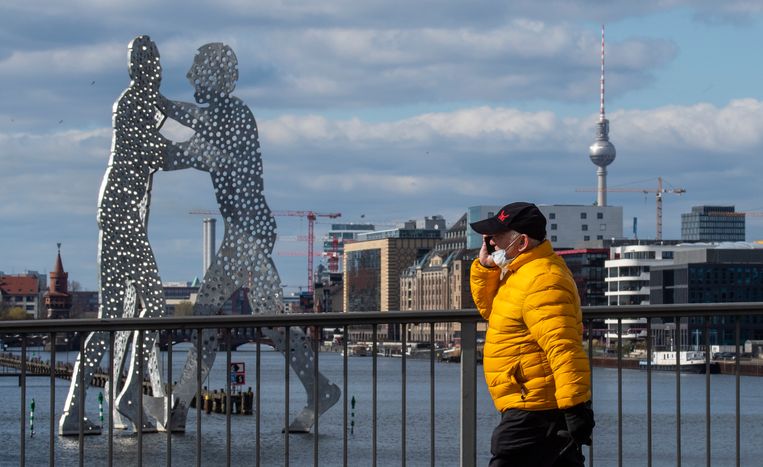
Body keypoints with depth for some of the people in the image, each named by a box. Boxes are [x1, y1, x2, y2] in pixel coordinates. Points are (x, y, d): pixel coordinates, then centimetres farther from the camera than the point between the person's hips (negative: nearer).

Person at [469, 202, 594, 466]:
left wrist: (576, 407, -31)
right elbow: (489, 309, 30)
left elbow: (563, 349, -26)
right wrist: (485, 267, 12)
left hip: (534, 413, -11)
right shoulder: (520, 273, 15)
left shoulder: (542, 281, -19)